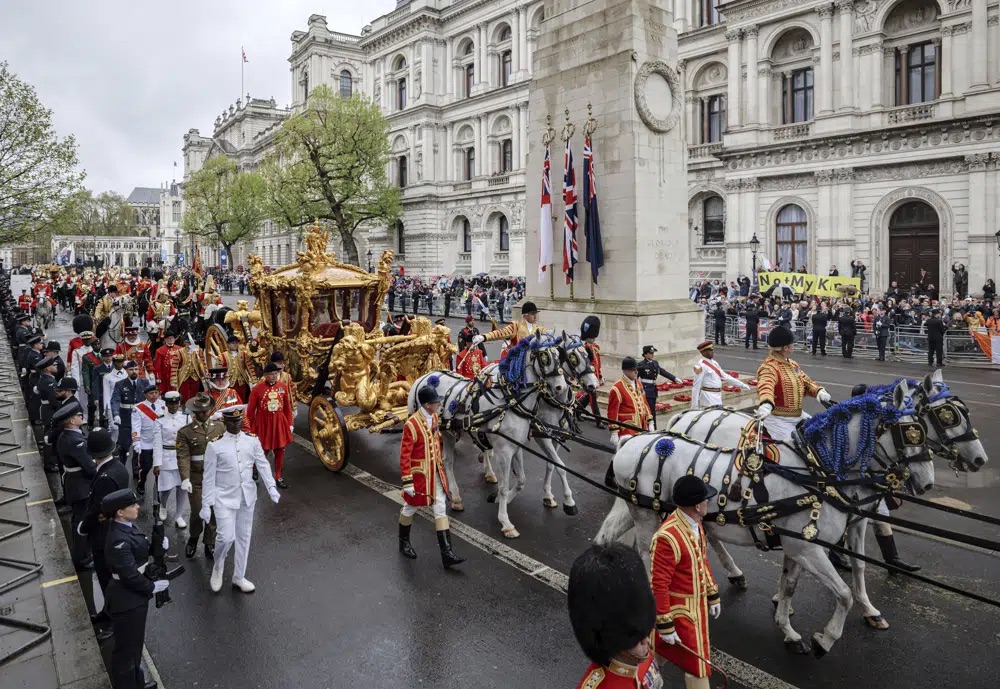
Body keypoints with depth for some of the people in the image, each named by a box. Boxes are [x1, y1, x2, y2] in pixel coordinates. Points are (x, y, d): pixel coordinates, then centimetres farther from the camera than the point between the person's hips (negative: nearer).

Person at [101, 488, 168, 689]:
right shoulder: (119, 540, -30)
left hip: (134, 596, 10)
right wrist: (152, 587, -15)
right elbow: (130, 576, -28)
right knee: (126, 647, 11)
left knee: (135, 643, 26)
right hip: (126, 600, -10)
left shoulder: (128, 526, -1)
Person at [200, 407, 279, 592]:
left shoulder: (253, 442, -1)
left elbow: (263, 465, -3)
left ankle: (239, 577, 28)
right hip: (224, 498, -3)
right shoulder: (215, 445, -9)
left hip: (247, 497, 4)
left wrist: (271, 487, -17)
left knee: (244, 538, 12)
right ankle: (218, 568, 21)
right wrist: (206, 504, -7)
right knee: (226, 537, -11)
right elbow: (209, 477, -6)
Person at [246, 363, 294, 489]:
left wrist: (290, 423, 7)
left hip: (279, 423, 3)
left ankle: (278, 477, 23)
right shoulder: (257, 388, -11)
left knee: (280, 450, 9)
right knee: (262, 451, 4)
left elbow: (288, 407, 7)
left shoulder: (283, 387, -2)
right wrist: (251, 429, -3)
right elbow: (250, 410, -5)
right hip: (263, 423, -3)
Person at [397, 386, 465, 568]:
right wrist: (407, 481, -20)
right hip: (419, 474, -6)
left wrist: (441, 462, 24)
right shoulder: (412, 424, -24)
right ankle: (404, 542, 39)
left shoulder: (434, 417, -1)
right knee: (410, 508, 14)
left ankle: (447, 554, 7)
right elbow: (404, 455, -21)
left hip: (436, 472, 7)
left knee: (441, 510, 4)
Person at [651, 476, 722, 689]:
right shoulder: (667, 537, -33)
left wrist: (713, 596, 17)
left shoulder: (695, 524, -2)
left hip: (697, 604, 9)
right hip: (680, 610, -9)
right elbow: (658, 585, -27)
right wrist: (664, 624, -21)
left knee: (661, 648, 25)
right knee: (697, 663, 6)